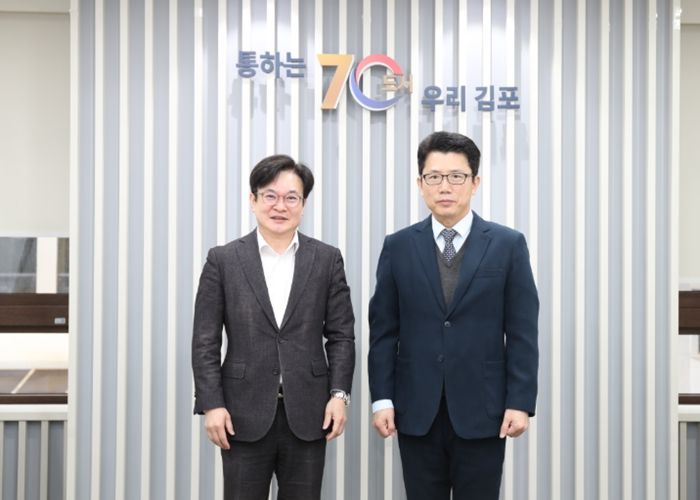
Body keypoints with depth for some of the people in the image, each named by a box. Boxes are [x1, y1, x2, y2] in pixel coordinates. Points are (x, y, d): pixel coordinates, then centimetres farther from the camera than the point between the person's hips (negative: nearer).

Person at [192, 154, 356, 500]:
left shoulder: (327, 259, 5)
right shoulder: (223, 260, 1)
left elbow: (341, 335, 5)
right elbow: (205, 341, 0)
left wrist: (339, 393, -5)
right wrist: (211, 404, -8)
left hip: (308, 414, 1)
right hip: (244, 413, -1)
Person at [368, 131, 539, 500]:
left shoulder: (508, 245, 0)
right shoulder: (398, 247, 4)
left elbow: (522, 333, -1)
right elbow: (383, 331, 4)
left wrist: (520, 402, -7)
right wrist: (382, 399, -2)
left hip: (482, 411, -1)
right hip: (417, 412, 1)